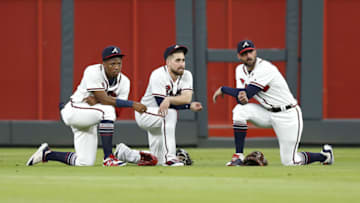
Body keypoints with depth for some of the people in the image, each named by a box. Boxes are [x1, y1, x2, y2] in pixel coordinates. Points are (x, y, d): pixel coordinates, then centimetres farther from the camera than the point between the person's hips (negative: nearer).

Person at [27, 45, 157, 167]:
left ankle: (46, 154, 25)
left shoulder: (124, 81, -3)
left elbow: (117, 111, -9)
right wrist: (132, 104, -36)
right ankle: (108, 158, -30)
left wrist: (96, 100, -27)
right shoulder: (93, 72, -20)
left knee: (85, 162, 1)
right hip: (74, 110, -7)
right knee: (107, 109, -34)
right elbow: (104, 100, -30)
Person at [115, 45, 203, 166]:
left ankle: (122, 152, 33)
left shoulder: (186, 75, -6)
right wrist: (189, 106, -31)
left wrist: (169, 99, -41)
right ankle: (169, 157, -36)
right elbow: (161, 103, -27)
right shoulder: (158, 75, -22)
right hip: (145, 114, -7)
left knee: (157, 160, 7)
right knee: (170, 112, -38)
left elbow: (187, 98, -22)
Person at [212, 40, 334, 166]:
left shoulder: (265, 68, -23)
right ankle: (238, 156, -13)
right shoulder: (240, 70, 2)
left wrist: (223, 89, -16)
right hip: (268, 113, 7)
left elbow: (247, 93, -27)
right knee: (239, 110, -20)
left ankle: (325, 155, 20)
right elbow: (241, 99, -3)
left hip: (287, 115, -7)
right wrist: (241, 98, -29)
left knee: (289, 161, -7)